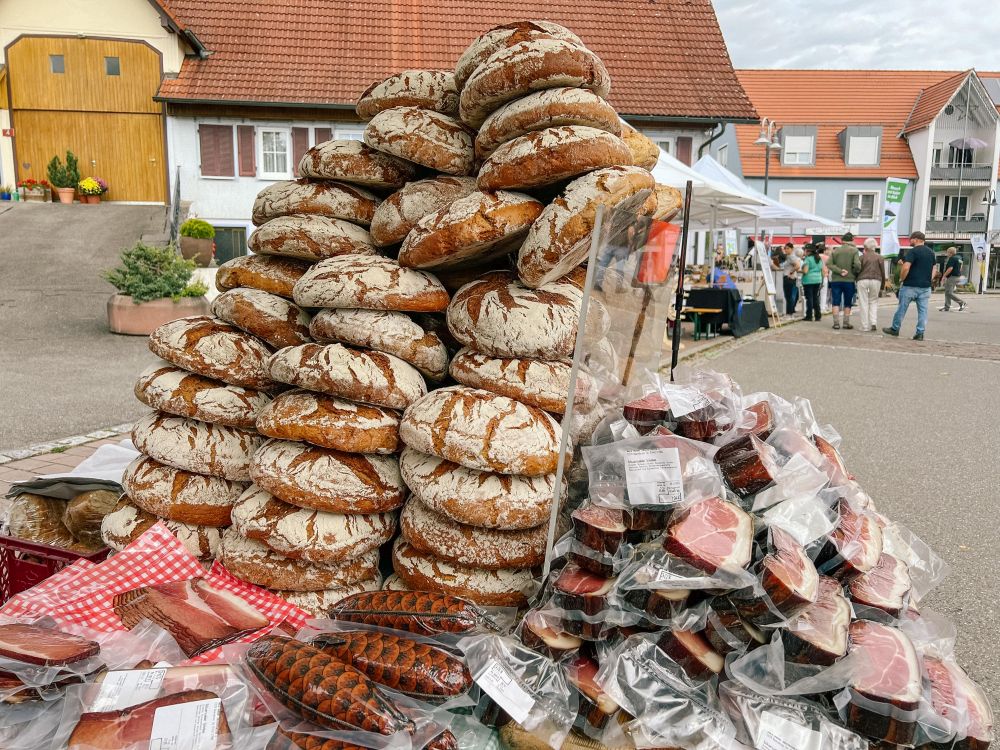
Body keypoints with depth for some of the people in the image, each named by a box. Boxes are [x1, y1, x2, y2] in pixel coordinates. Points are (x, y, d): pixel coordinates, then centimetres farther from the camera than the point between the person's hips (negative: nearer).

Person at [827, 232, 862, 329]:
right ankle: (846, 323, 11)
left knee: (836, 303, 4)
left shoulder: (835, 251, 3)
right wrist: (855, 274, 1)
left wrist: (839, 271, -11)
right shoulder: (854, 251, -6)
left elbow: (829, 264, -8)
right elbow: (857, 264, -17)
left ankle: (836, 323, -2)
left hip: (836, 280, 1)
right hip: (849, 280, -1)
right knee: (847, 303, 9)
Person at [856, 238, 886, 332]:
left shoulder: (862, 257, 2)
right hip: (876, 281, 2)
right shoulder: (879, 257, 7)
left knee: (864, 303, 2)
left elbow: (858, 270, -1)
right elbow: (883, 272, 7)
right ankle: (874, 323, 0)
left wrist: (857, 279, 14)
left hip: (863, 280, -2)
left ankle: (865, 326, 1)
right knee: (874, 302, 14)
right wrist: (882, 286, 14)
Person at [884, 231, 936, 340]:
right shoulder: (931, 252, 13)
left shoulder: (912, 251, -11)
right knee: (923, 310, 5)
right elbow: (933, 270, 16)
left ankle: (895, 329, 17)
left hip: (910, 286, -6)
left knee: (902, 308, 7)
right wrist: (928, 280, 16)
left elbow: (906, 267, -20)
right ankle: (920, 333, 3)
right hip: (926, 286, 6)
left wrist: (901, 279, -7)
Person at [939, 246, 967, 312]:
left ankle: (961, 303, -9)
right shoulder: (959, 258, 16)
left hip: (952, 277, -10)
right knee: (947, 292, 12)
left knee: (949, 292, -9)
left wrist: (944, 276, -16)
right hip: (957, 276, 10)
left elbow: (950, 269, -22)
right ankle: (947, 307, 12)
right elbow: (960, 268, 21)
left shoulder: (952, 258, -15)